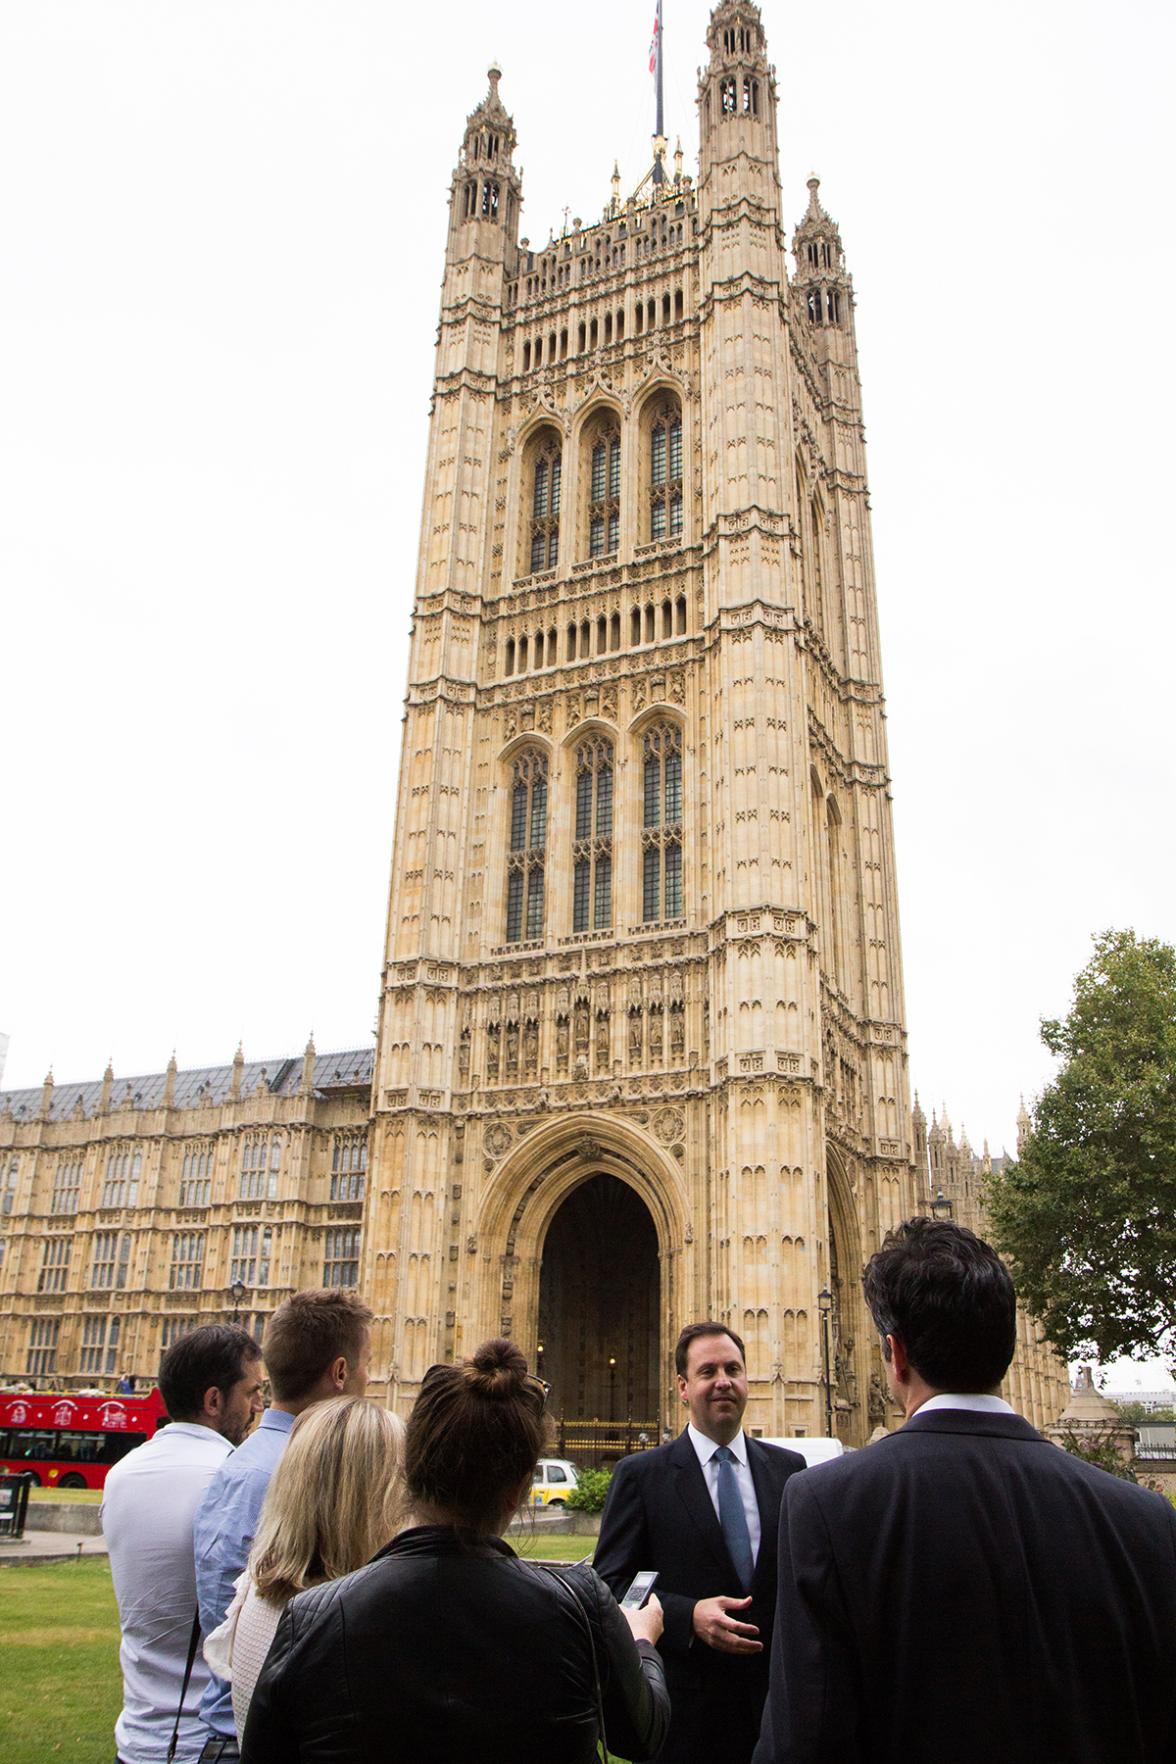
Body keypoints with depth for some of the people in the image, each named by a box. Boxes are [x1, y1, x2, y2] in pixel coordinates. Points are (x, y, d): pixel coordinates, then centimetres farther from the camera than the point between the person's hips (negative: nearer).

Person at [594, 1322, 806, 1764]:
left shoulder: (788, 1468, 5)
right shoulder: (639, 1475, -5)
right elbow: (610, 1586, -7)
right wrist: (688, 1616, -22)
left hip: (775, 1702, 3)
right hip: (682, 1708, -3)